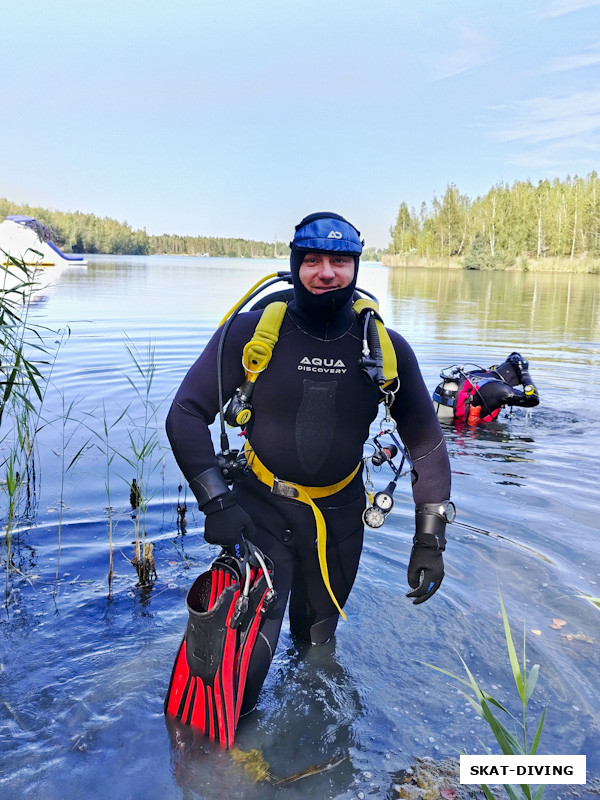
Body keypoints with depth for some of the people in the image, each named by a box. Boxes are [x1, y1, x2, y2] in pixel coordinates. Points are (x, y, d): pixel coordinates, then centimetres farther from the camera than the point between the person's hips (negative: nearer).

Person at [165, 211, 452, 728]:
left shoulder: (387, 349, -7)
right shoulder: (252, 331, -13)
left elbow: (427, 442, 1)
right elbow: (186, 414, -9)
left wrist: (430, 538, -3)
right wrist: (216, 501, -16)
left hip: (341, 516, 3)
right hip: (260, 510, -2)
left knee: (317, 639, 21)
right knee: (245, 653, -6)